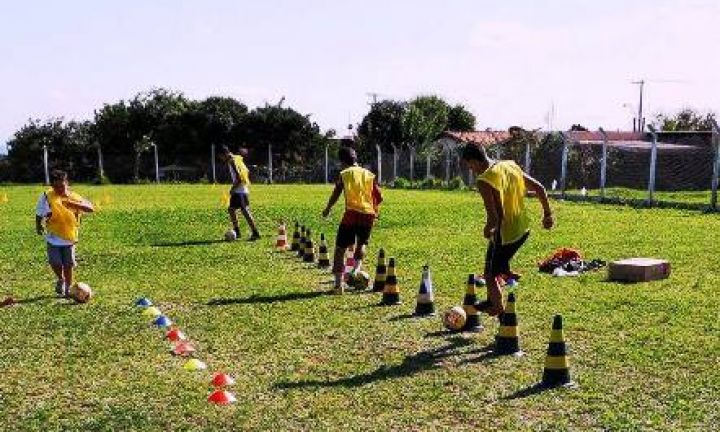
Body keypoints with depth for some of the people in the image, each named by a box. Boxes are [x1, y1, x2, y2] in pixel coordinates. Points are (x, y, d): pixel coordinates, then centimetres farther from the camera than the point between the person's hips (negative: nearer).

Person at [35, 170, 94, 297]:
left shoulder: (73, 197, -8)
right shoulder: (47, 196, -7)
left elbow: (90, 208, -20)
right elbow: (39, 214, 6)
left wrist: (73, 204, -33)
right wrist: (38, 226, -7)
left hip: (70, 237, 0)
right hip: (53, 238, 0)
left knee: (68, 265, 3)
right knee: (55, 263, -8)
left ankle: (68, 289, 21)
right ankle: (60, 279, 23)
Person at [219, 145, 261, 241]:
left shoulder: (232, 161, -14)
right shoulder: (237, 158, 14)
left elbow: (239, 178, -21)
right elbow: (247, 172, 20)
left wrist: (233, 188, -11)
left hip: (241, 190, -10)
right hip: (238, 191, 10)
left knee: (245, 211, -10)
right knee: (231, 209, 14)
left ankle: (255, 233, -8)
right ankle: (236, 231, 20)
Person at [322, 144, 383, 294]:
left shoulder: (344, 174, 3)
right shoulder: (369, 174, 11)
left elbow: (335, 194, 1)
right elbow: (379, 197, 8)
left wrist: (327, 209, 17)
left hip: (352, 214, -3)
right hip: (368, 214, 3)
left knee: (340, 248, 6)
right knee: (361, 244, 27)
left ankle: (339, 283, -1)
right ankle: (356, 269, 7)